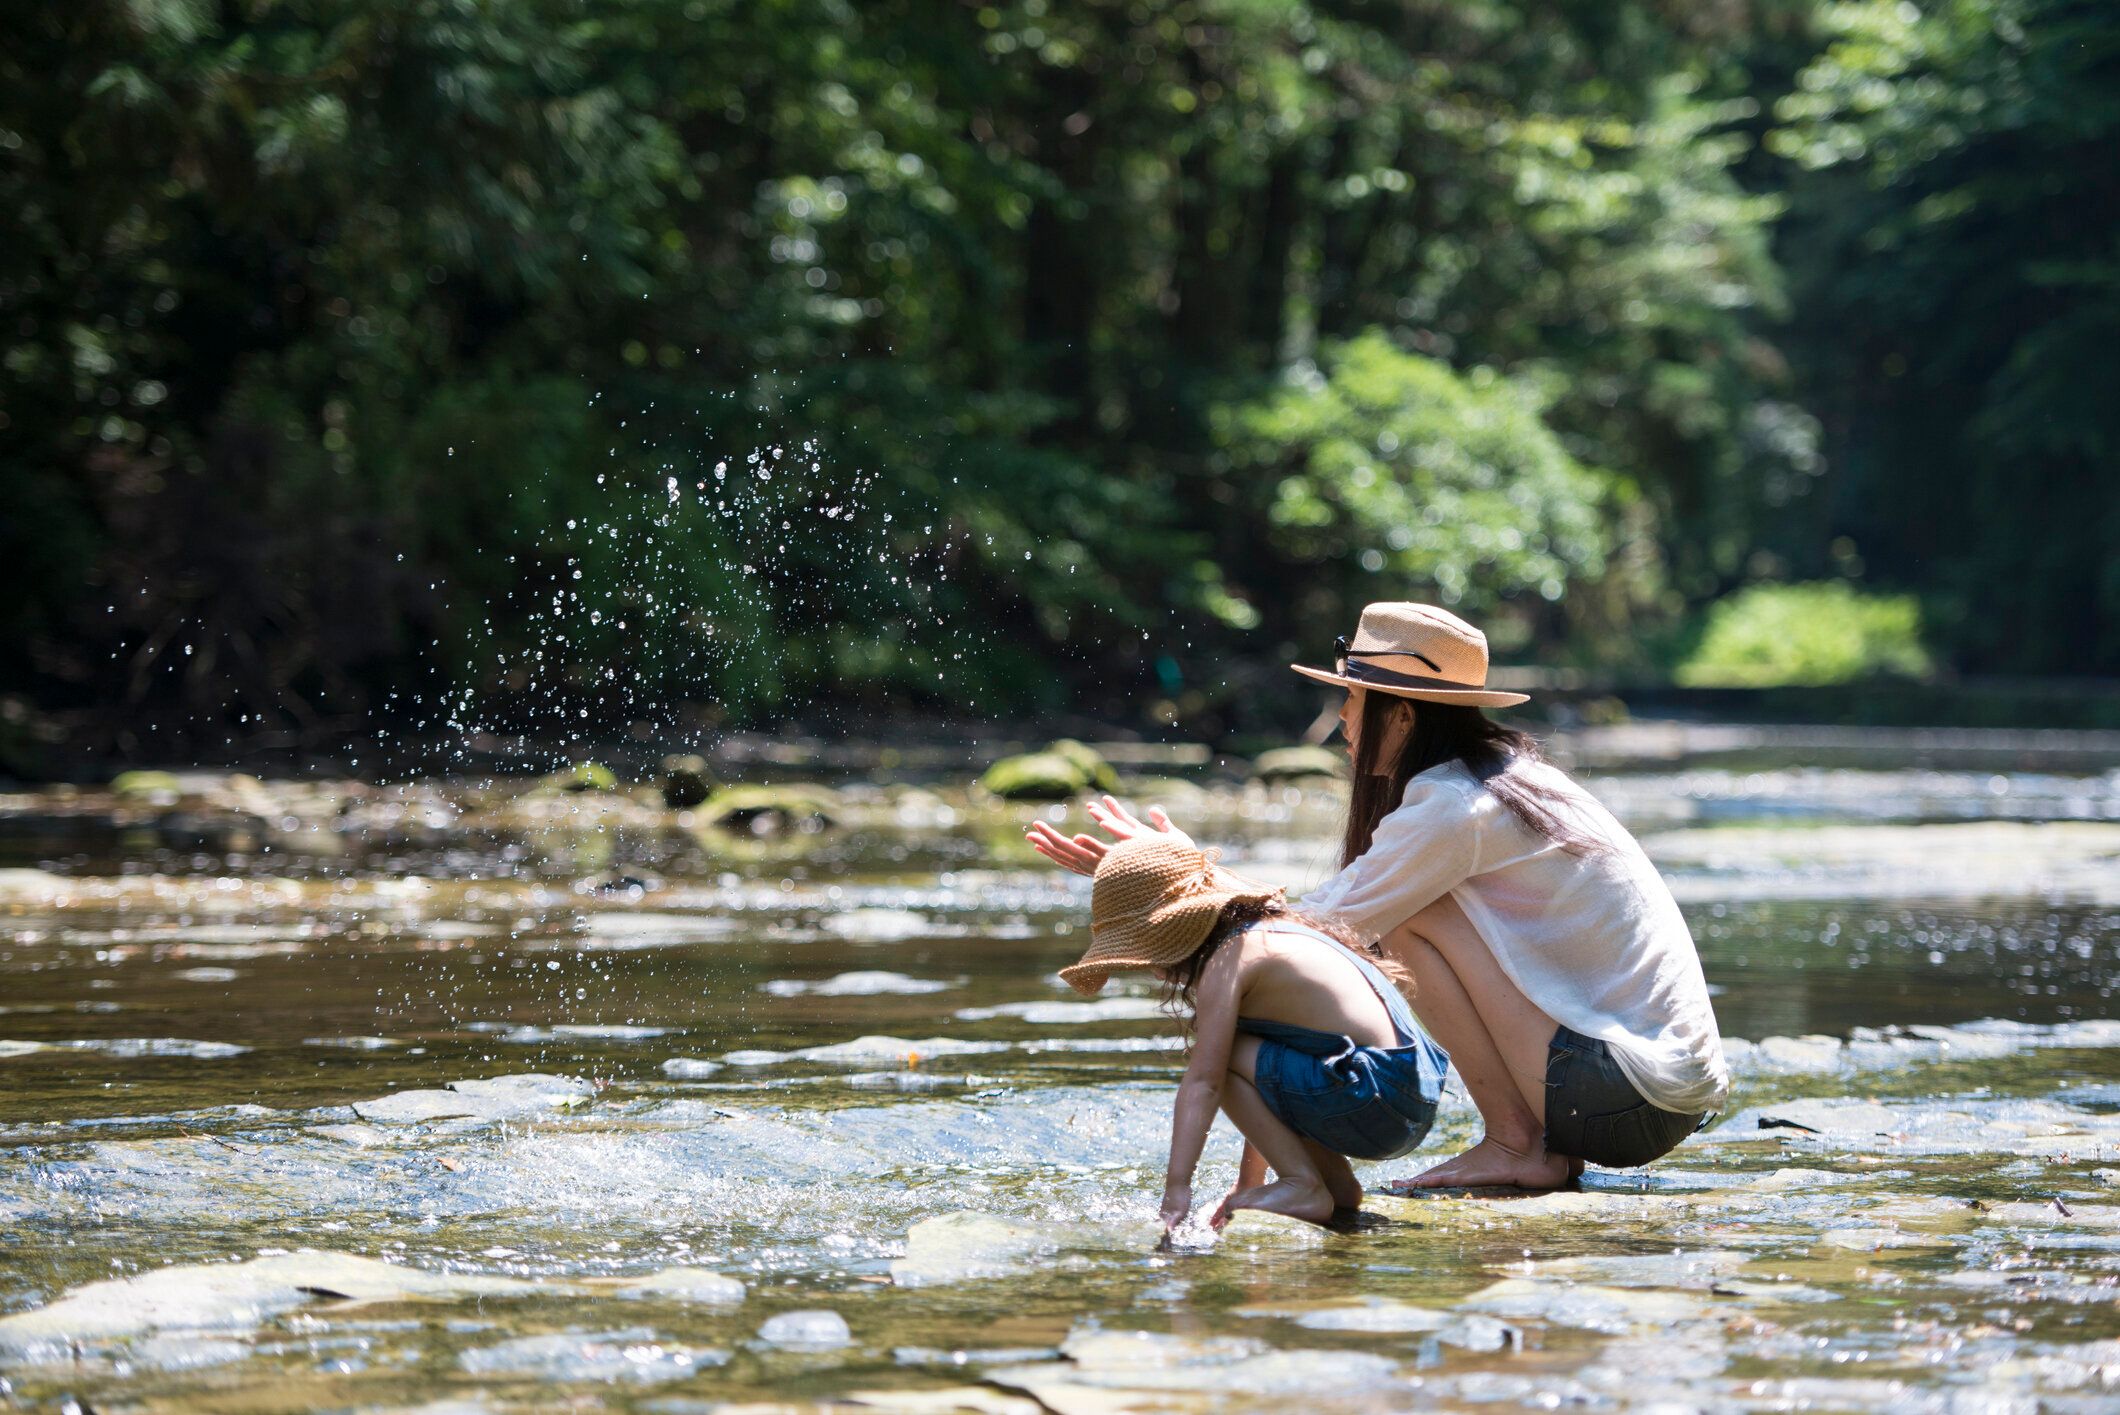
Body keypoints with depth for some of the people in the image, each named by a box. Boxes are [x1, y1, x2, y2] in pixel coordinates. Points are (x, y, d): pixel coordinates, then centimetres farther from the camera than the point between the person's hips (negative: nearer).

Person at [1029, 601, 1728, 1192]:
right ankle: (1551, 1149, 13)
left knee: (1411, 919, -9)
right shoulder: (1506, 778, 15)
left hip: (1631, 1096, -9)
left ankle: (1516, 1144, -6)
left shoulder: (1453, 808, -14)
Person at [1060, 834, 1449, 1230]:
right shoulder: (1272, 930, 20)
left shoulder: (1228, 959, -9)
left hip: (1376, 1102, -10)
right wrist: (1248, 1185, 30)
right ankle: (1336, 1182, 15)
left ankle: (1303, 1185, -10)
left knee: (1219, 1058, -9)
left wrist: (1175, 1188, -21)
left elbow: (1202, 1080, -17)